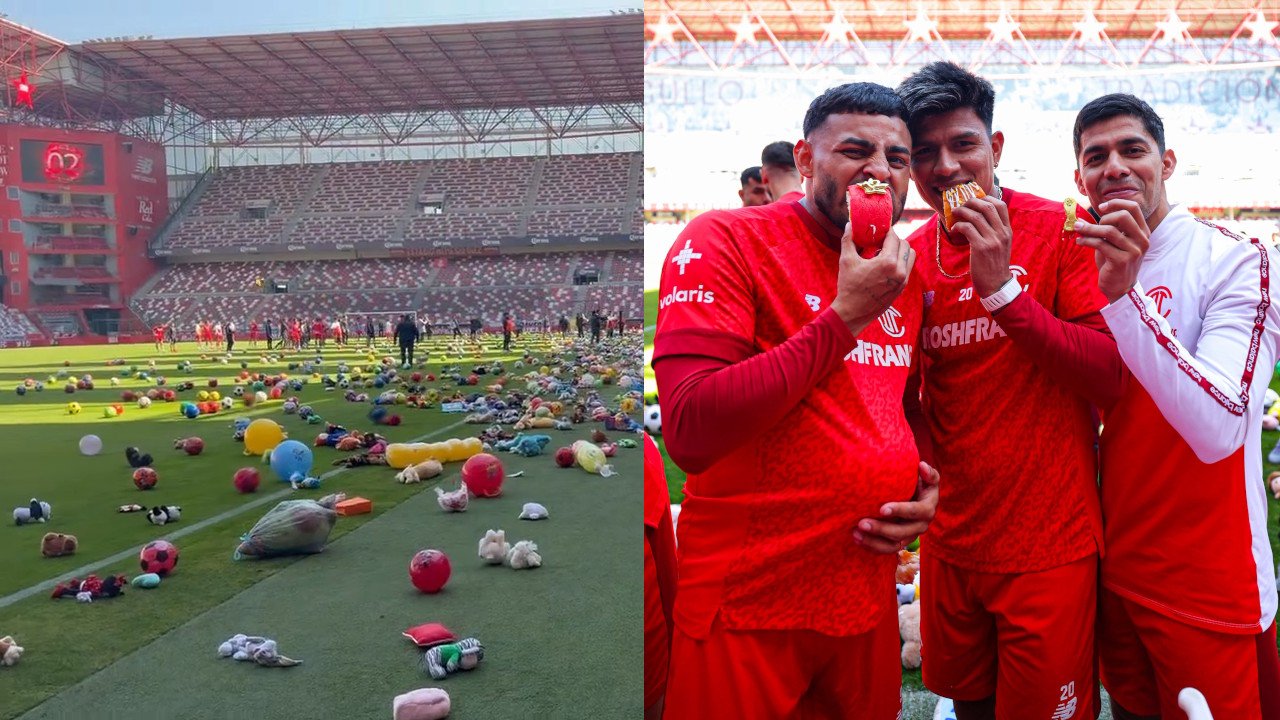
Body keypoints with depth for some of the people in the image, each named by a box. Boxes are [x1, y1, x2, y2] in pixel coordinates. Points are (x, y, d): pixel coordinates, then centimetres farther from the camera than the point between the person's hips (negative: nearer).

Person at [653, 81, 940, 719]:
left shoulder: (905, 276, 7)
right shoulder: (725, 241, -14)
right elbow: (690, 433, -25)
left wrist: (925, 483, 1)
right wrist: (847, 314, -23)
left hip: (868, 599, 7)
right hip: (748, 602, -6)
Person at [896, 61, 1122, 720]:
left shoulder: (1059, 230, -10)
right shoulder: (910, 257, 1)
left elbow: (1112, 379, -17)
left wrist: (1001, 288, -25)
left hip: (1050, 548, -4)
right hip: (950, 542, 4)